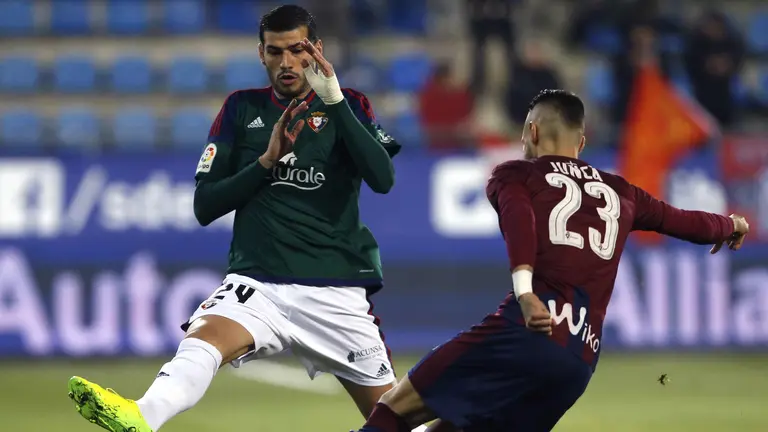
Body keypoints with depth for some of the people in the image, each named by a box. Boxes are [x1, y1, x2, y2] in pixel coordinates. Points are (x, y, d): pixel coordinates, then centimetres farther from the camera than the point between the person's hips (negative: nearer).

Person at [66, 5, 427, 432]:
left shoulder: (348, 107, 9)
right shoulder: (242, 109, 12)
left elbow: (382, 179, -10)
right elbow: (204, 207, 8)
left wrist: (333, 100, -17)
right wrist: (267, 160, -6)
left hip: (336, 292, 1)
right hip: (257, 284, -1)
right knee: (207, 334, -34)